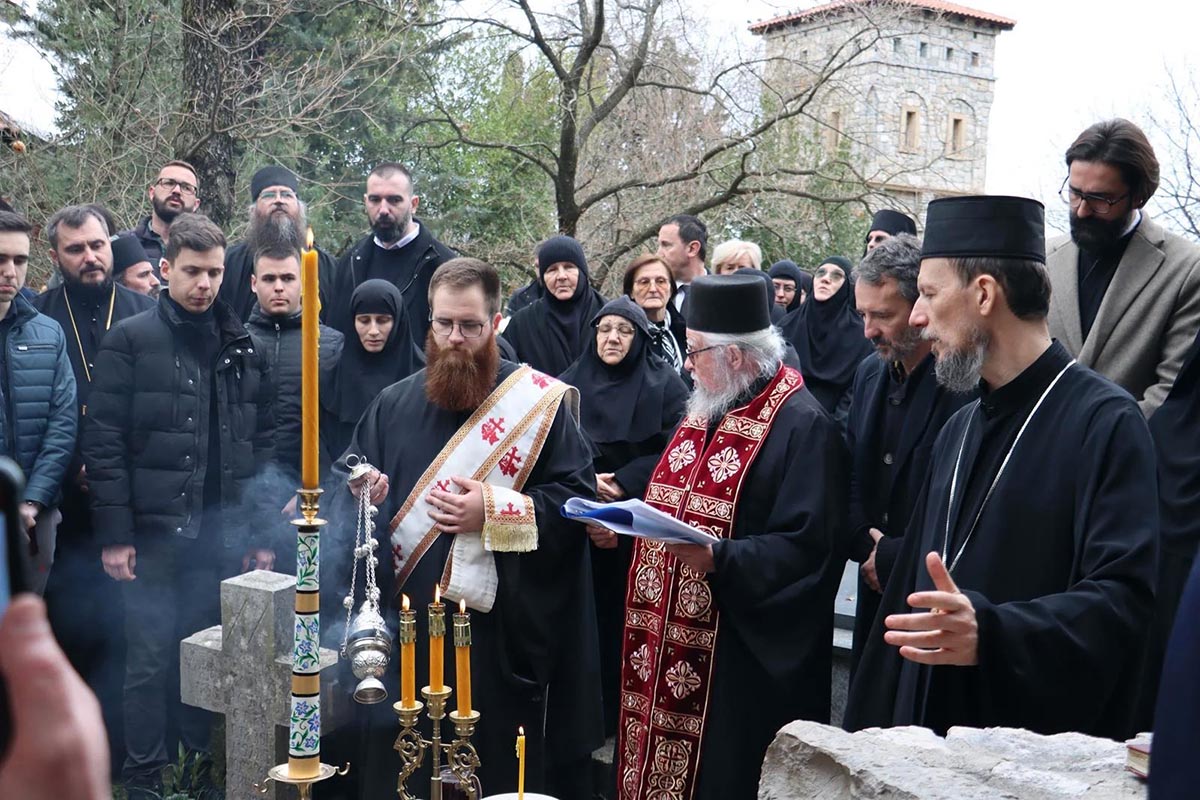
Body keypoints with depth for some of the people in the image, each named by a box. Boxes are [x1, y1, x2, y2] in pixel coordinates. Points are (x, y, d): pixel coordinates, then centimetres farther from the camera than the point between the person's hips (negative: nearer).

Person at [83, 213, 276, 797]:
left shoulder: (243, 348, 9)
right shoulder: (131, 341, -1)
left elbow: (264, 444, 11)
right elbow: (103, 444, -5)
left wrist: (262, 532, 7)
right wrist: (114, 534, -10)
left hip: (223, 537, 3)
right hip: (155, 532, -3)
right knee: (150, 661, 3)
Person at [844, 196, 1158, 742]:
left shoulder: (1105, 423, -13)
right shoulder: (961, 429, 13)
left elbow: (1125, 599, -22)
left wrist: (989, 632, -36)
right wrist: (871, 731, 14)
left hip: (1044, 754, -7)